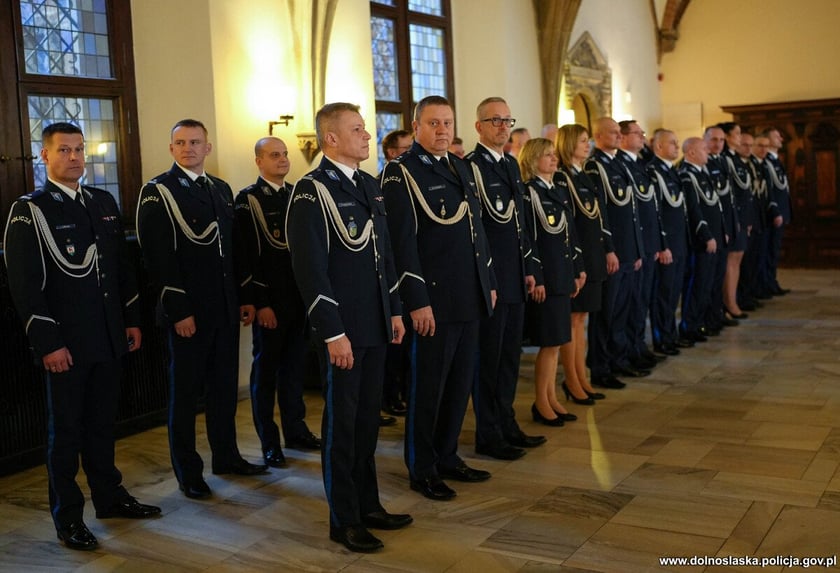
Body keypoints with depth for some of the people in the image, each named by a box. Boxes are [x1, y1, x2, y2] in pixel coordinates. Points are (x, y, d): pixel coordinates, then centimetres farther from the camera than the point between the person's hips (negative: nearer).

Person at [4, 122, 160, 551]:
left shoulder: (104, 202, 10)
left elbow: (123, 266, 15)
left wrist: (132, 319, 11)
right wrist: (48, 343, -16)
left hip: (109, 338, 5)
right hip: (65, 344, -5)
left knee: (103, 422, 17)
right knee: (66, 430, 6)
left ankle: (109, 496, 32)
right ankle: (67, 517, 18)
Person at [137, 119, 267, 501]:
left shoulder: (221, 189, 13)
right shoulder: (157, 192, -7)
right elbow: (158, 259, -13)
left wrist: (244, 298, 11)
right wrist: (178, 311, -17)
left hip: (226, 308, 6)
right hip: (188, 311, -6)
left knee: (225, 384, 16)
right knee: (185, 391, 5)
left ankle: (226, 455, 31)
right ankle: (187, 471, 17)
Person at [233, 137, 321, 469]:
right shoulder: (247, 200, -6)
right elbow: (244, 257, -10)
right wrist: (258, 303, -14)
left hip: (300, 297, 5)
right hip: (269, 301, -5)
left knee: (294, 365, 15)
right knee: (265, 369, 5)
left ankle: (295, 429, 28)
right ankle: (269, 442, 15)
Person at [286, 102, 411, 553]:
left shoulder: (369, 186, 12)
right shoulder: (312, 190, -13)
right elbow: (310, 269, -17)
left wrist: (395, 310, 15)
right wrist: (333, 333, -19)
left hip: (376, 325, 7)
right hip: (342, 329, -7)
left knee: (367, 417, 17)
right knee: (341, 423, 5)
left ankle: (368, 504, 31)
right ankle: (344, 520, 19)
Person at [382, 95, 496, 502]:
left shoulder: (461, 168, 15)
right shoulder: (401, 172, -9)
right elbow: (403, 241, -15)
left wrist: (489, 283, 17)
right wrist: (417, 301, -19)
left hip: (471, 299, 8)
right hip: (435, 300, -7)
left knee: (460, 384, 15)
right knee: (428, 388, 4)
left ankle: (447, 457, 30)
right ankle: (422, 470, 18)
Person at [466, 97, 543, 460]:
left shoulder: (511, 165, 14)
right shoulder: (471, 166, -13)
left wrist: (528, 268, 16)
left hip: (514, 278, 8)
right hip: (489, 278, -8)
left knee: (509, 355, 15)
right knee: (488, 358, 2)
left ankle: (507, 426, 28)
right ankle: (488, 435, 14)